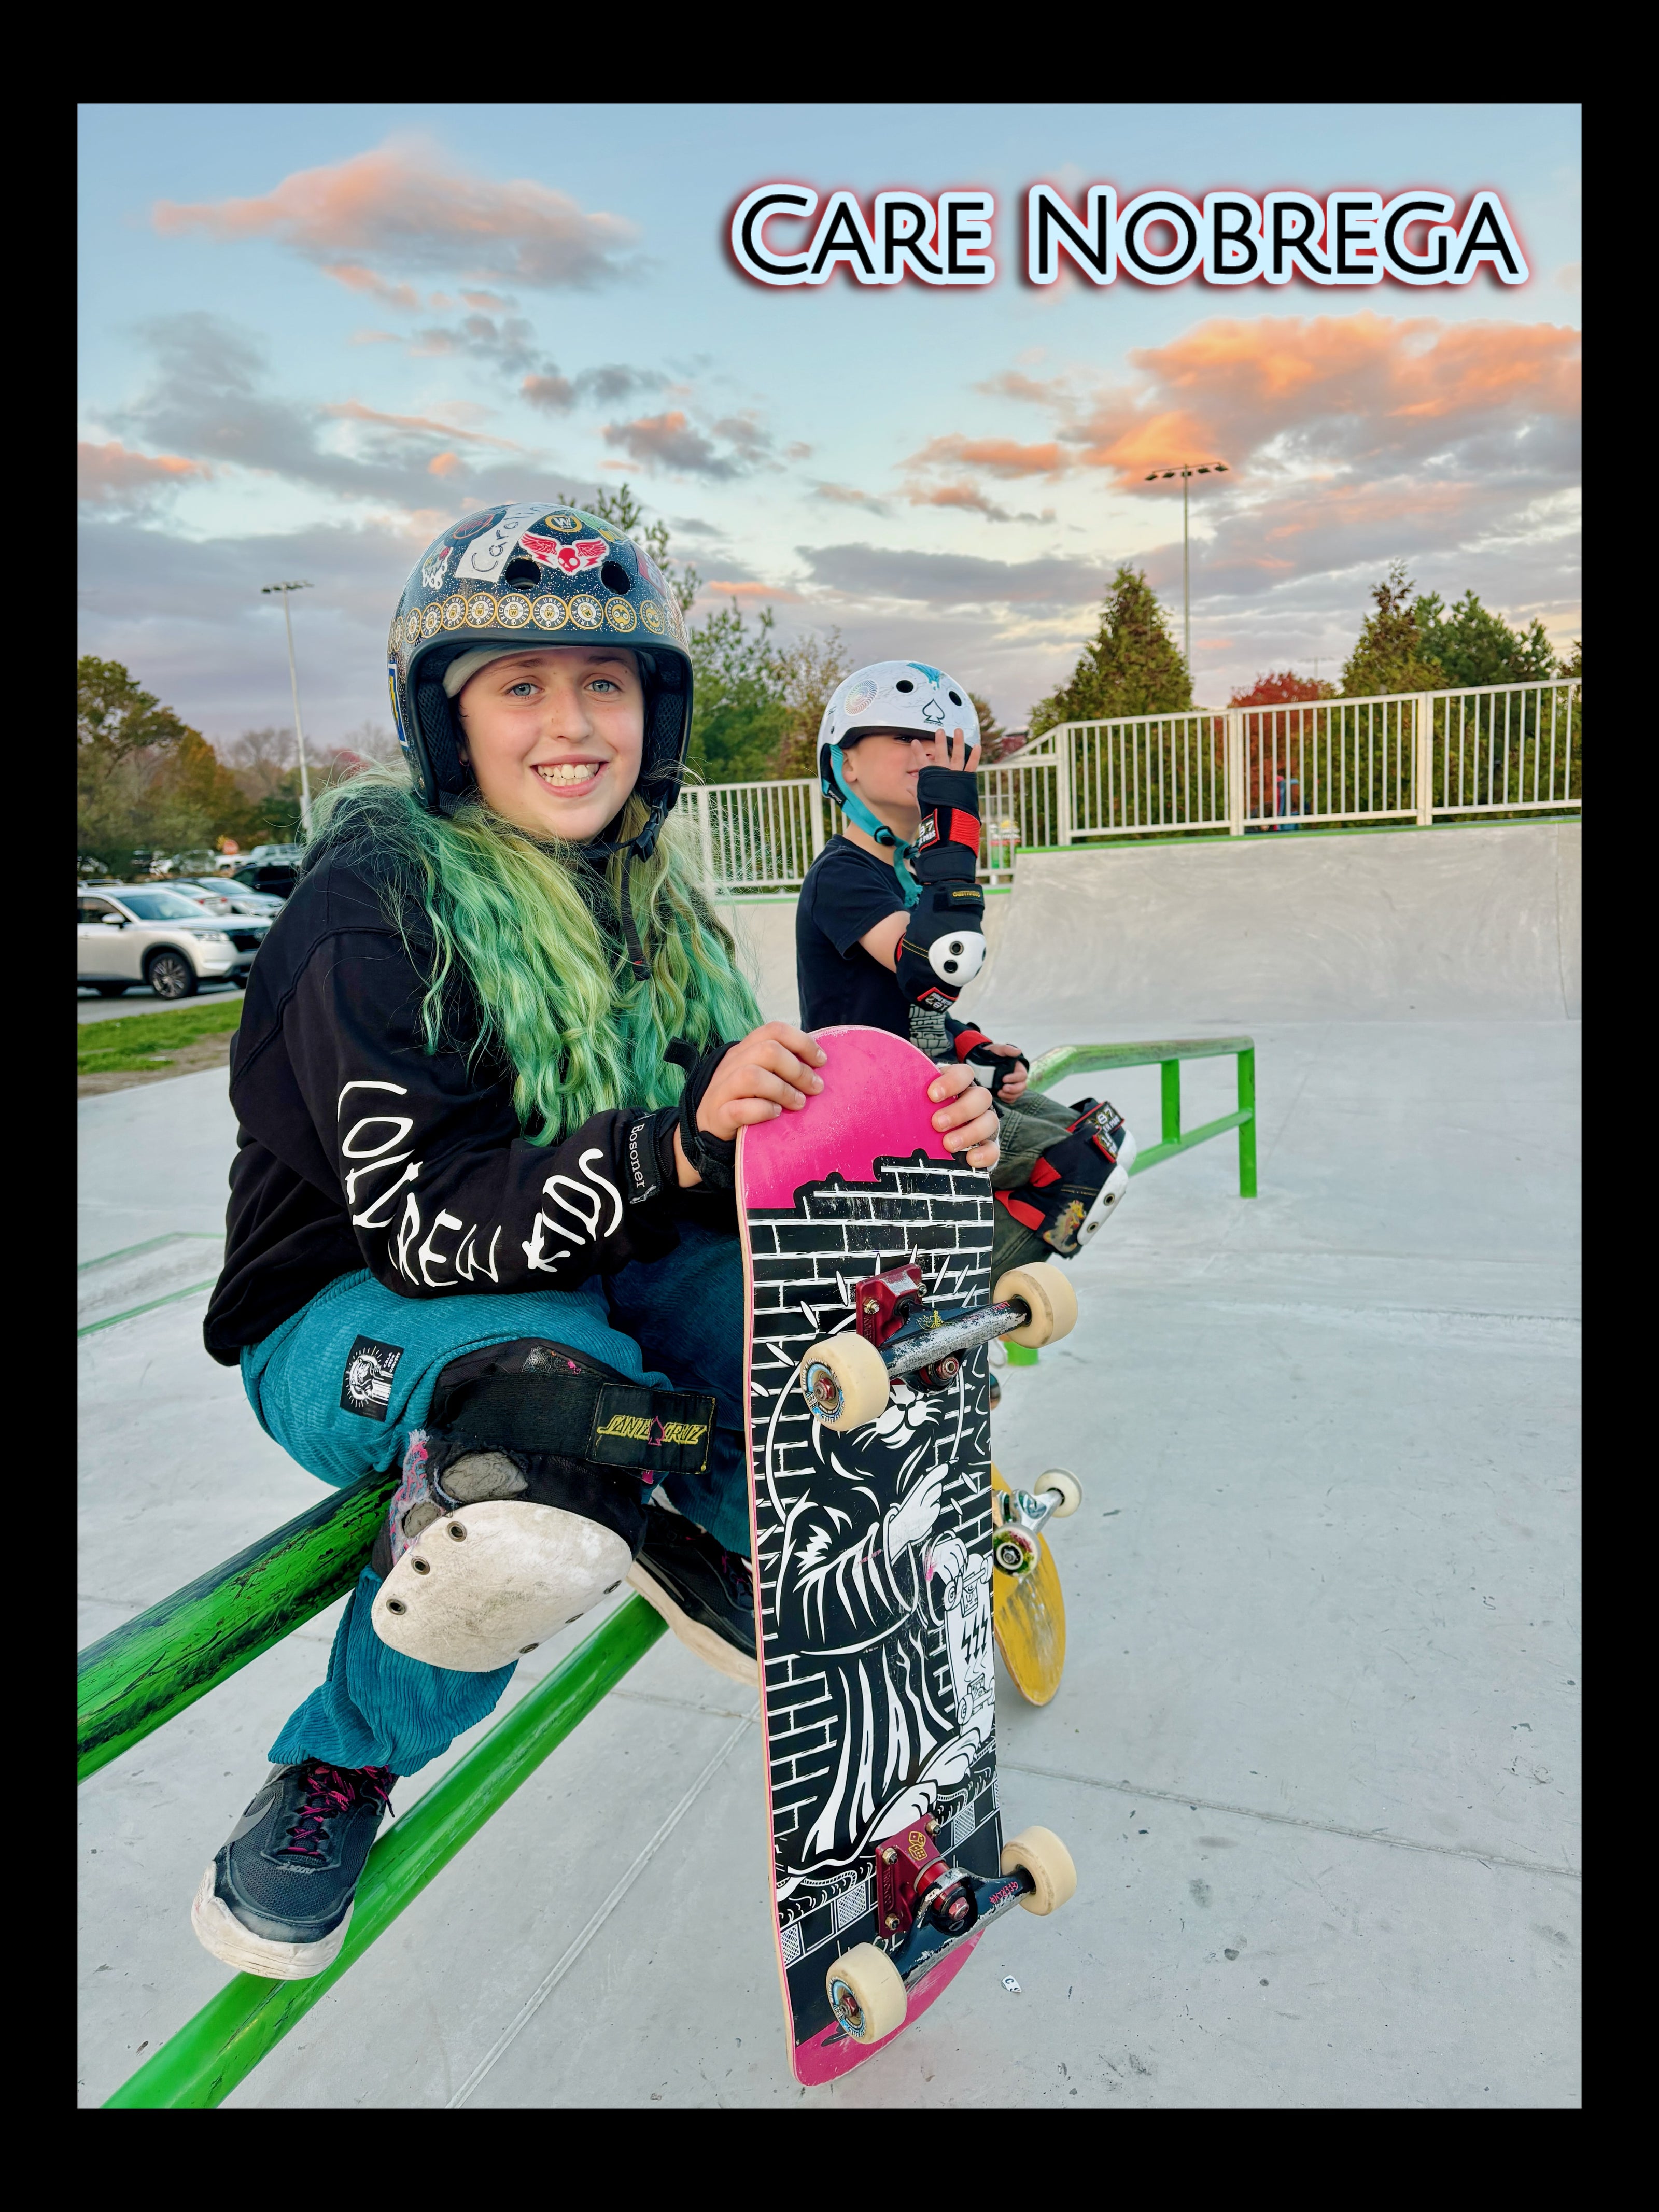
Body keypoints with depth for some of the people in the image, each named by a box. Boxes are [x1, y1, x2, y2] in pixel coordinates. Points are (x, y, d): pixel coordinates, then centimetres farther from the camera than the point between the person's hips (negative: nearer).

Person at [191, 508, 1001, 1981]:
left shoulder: (652, 903, 2)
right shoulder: (372, 905, -18)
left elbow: (745, 1155, 0)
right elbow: (428, 1226, -26)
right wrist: (671, 1145, -41)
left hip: (593, 1287, 5)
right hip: (352, 1325, -5)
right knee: (557, 1408, -37)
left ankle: (702, 1540, 10)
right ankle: (337, 1771, -5)